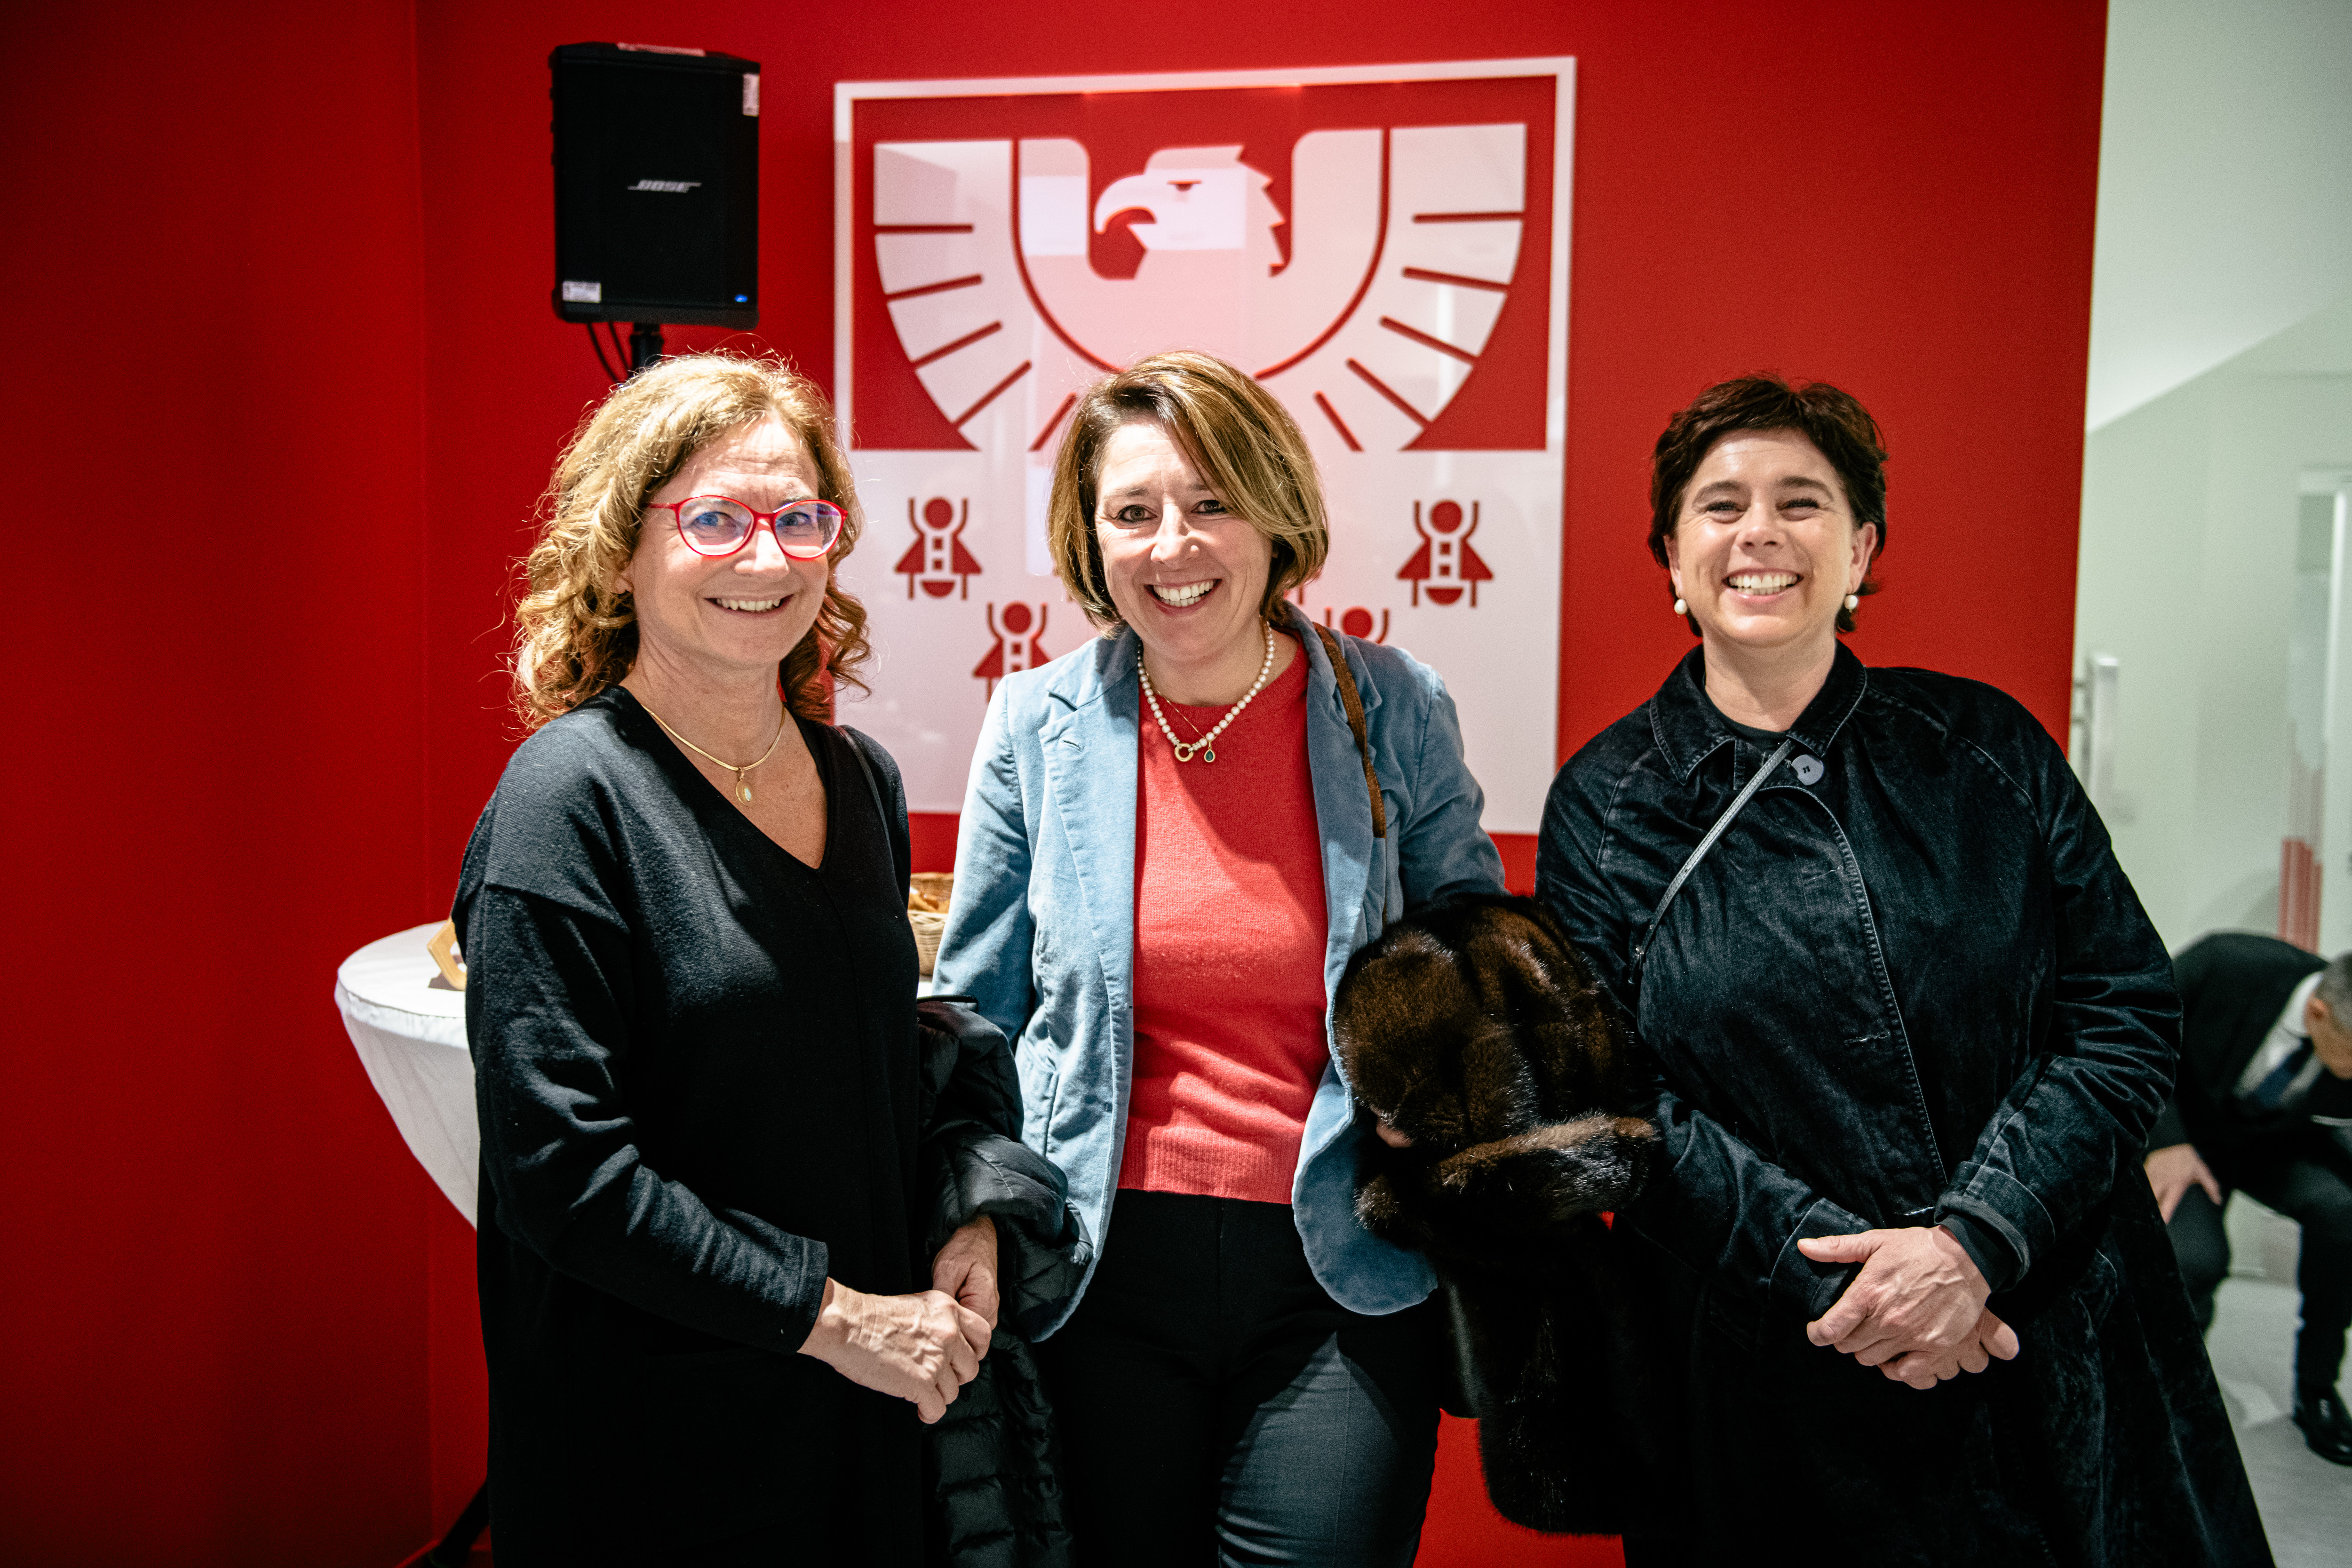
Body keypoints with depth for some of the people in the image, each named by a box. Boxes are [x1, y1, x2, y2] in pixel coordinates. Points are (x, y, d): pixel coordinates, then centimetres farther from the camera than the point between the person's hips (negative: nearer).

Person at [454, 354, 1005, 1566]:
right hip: (647, 1446, -6)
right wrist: (829, 1315, -17)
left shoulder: (860, 782, 4)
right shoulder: (570, 797, -15)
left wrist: (969, 1216, -2)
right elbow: (557, 1166, -19)